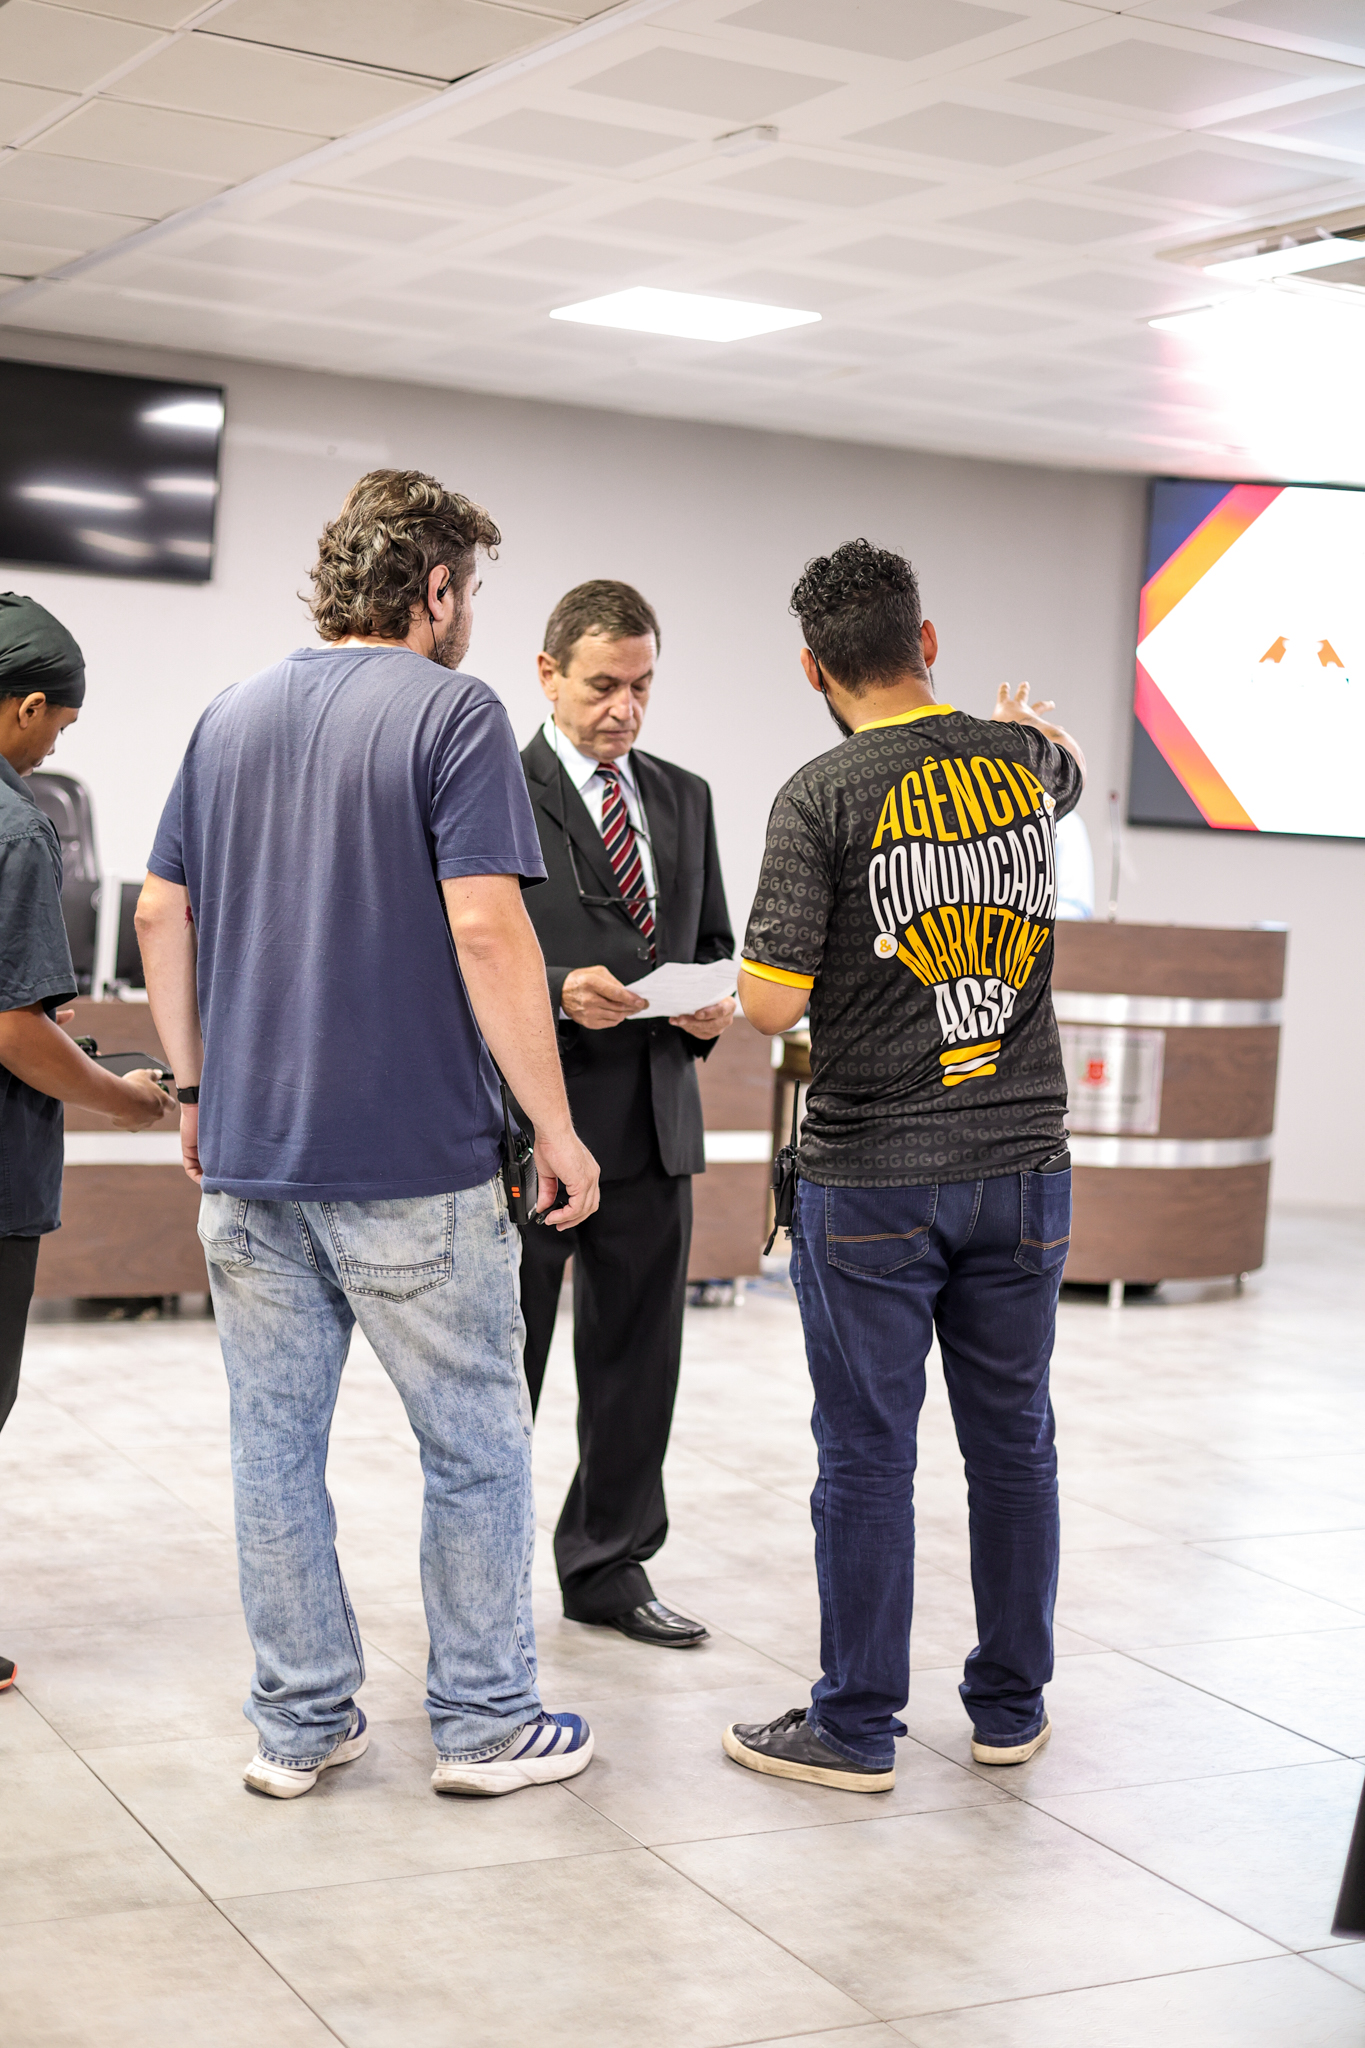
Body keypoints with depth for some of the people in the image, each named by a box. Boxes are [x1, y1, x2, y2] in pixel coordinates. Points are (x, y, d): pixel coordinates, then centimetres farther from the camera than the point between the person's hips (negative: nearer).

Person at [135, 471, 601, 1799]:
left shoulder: (231, 718, 11)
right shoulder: (450, 712, -8)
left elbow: (161, 914, 12)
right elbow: (485, 929, -17)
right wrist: (557, 1128, -12)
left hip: (248, 1156, 6)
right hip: (414, 1158, -6)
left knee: (276, 1445, 10)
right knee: (475, 1448, 7)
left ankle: (300, 1724, 18)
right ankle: (484, 1724, 15)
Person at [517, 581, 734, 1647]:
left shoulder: (684, 797, 14)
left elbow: (712, 944, 19)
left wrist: (713, 1008, -2)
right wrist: (559, 991, -23)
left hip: (654, 1126, 5)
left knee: (638, 1363, 12)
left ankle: (608, 1567, 25)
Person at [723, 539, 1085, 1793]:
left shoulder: (822, 797, -13)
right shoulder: (1023, 757, 2)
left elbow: (771, 1004, -16)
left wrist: (760, 976, 6)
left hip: (873, 1179, -4)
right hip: (1023, 1167, 4)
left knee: (868, 1454, 5)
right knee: (1014, 1440, 14)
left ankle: (858, 1725, 14)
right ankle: (1012, 1705, 26)